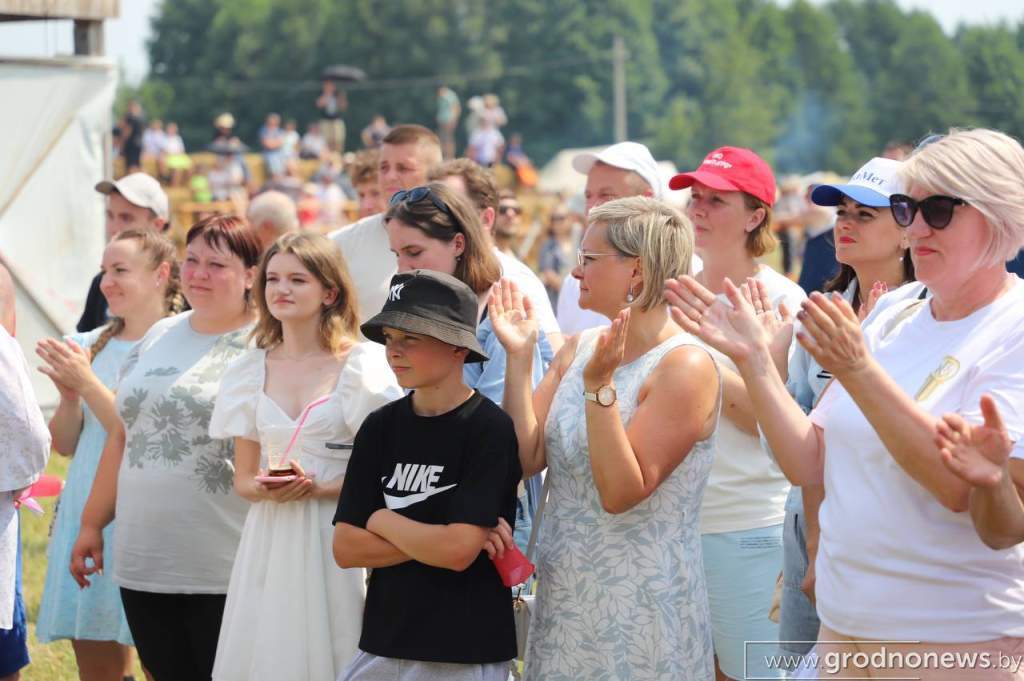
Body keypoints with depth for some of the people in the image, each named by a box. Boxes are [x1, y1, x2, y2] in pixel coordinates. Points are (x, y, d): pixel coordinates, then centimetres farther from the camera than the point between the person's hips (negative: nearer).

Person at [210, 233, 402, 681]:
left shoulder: (363, 365, -3)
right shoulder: (250, 370, 11)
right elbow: (243, 478, 14)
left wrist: (318, 487, -17)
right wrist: (266, 489, -8)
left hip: (338, 538, -4)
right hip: (270, 539, 4)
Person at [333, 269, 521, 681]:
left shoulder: (490, 429, -10)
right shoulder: (380, 427, 5)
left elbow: (459, 550, -19)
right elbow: (345, 548, 0)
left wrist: (382, 522, -4)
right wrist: (433, 542, -12)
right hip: (383, 644, 5)